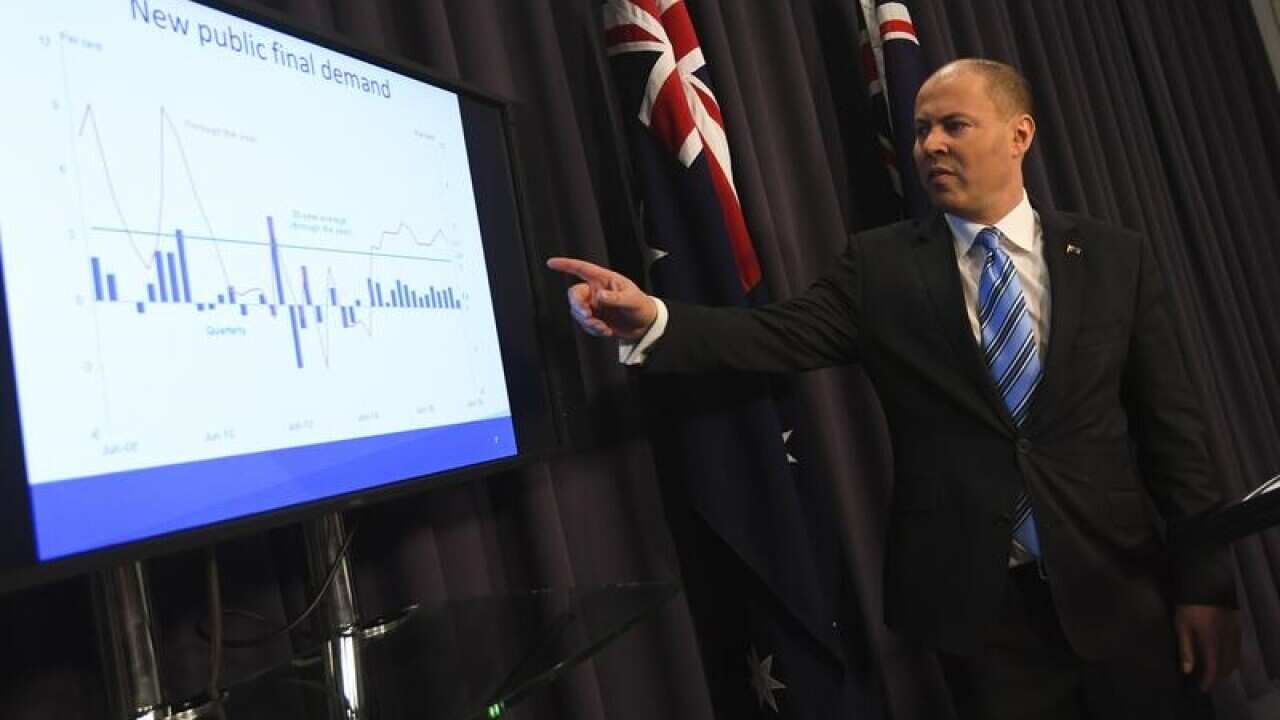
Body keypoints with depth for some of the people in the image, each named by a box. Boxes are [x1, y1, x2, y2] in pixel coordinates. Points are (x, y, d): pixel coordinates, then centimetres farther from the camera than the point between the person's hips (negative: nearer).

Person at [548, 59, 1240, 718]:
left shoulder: (1117, 257, 3)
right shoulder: (878, 264, 0)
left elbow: (1172, 426, 2)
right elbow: (775, 336, -14)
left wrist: (1206, 583, 0)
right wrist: (651, 319, -30)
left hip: (1117, 588, 2)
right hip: (977, 599, -1)